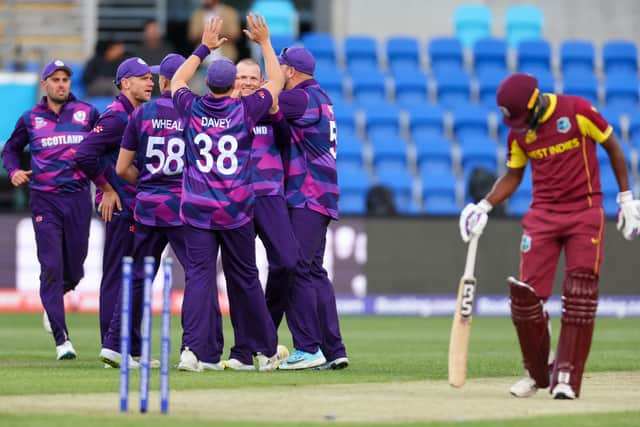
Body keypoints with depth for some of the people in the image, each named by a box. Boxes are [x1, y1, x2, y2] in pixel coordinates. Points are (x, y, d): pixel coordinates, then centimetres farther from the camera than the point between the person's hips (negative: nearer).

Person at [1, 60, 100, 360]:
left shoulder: (87, 113, 7)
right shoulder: (30, 119, 8)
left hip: (78, 197, 1)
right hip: (44, 200, -1)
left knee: (74, 270, 7)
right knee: (51, 268, -9)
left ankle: (53, 301, 42)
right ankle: (61, 339, -9)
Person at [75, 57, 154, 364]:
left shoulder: (137, 115, 16)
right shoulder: (116, 116, -14)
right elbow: (84, 154, -23)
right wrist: (106, 188, -15)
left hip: (136, 206, 10)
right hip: (120, 207, -10)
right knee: (117, 276, -6)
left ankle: (133, 348, 20)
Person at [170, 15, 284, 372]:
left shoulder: (192, 108, -1)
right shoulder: (244, 110, -6)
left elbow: (177, 80, 22)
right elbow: (277, 81, 11)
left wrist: (204, 48, 28)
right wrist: (265, 42, 20)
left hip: (197, 209, 1)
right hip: (236, 211, -1)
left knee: (199, 276, -3)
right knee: (245, 278, 10)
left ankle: (195, 349, -20)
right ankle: (265, 351, 19)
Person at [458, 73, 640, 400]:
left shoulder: (577, 111, -9)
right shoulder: (518, 131, 3)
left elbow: (612, 147, 2)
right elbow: (513, 176, 15)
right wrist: (484, 207, 0)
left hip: (585, 213, -3)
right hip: (542, 214, 3)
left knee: (580, 295, -11)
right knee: (526, 295, -7)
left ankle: (567, 376, -6)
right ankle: (537, 373, 11)